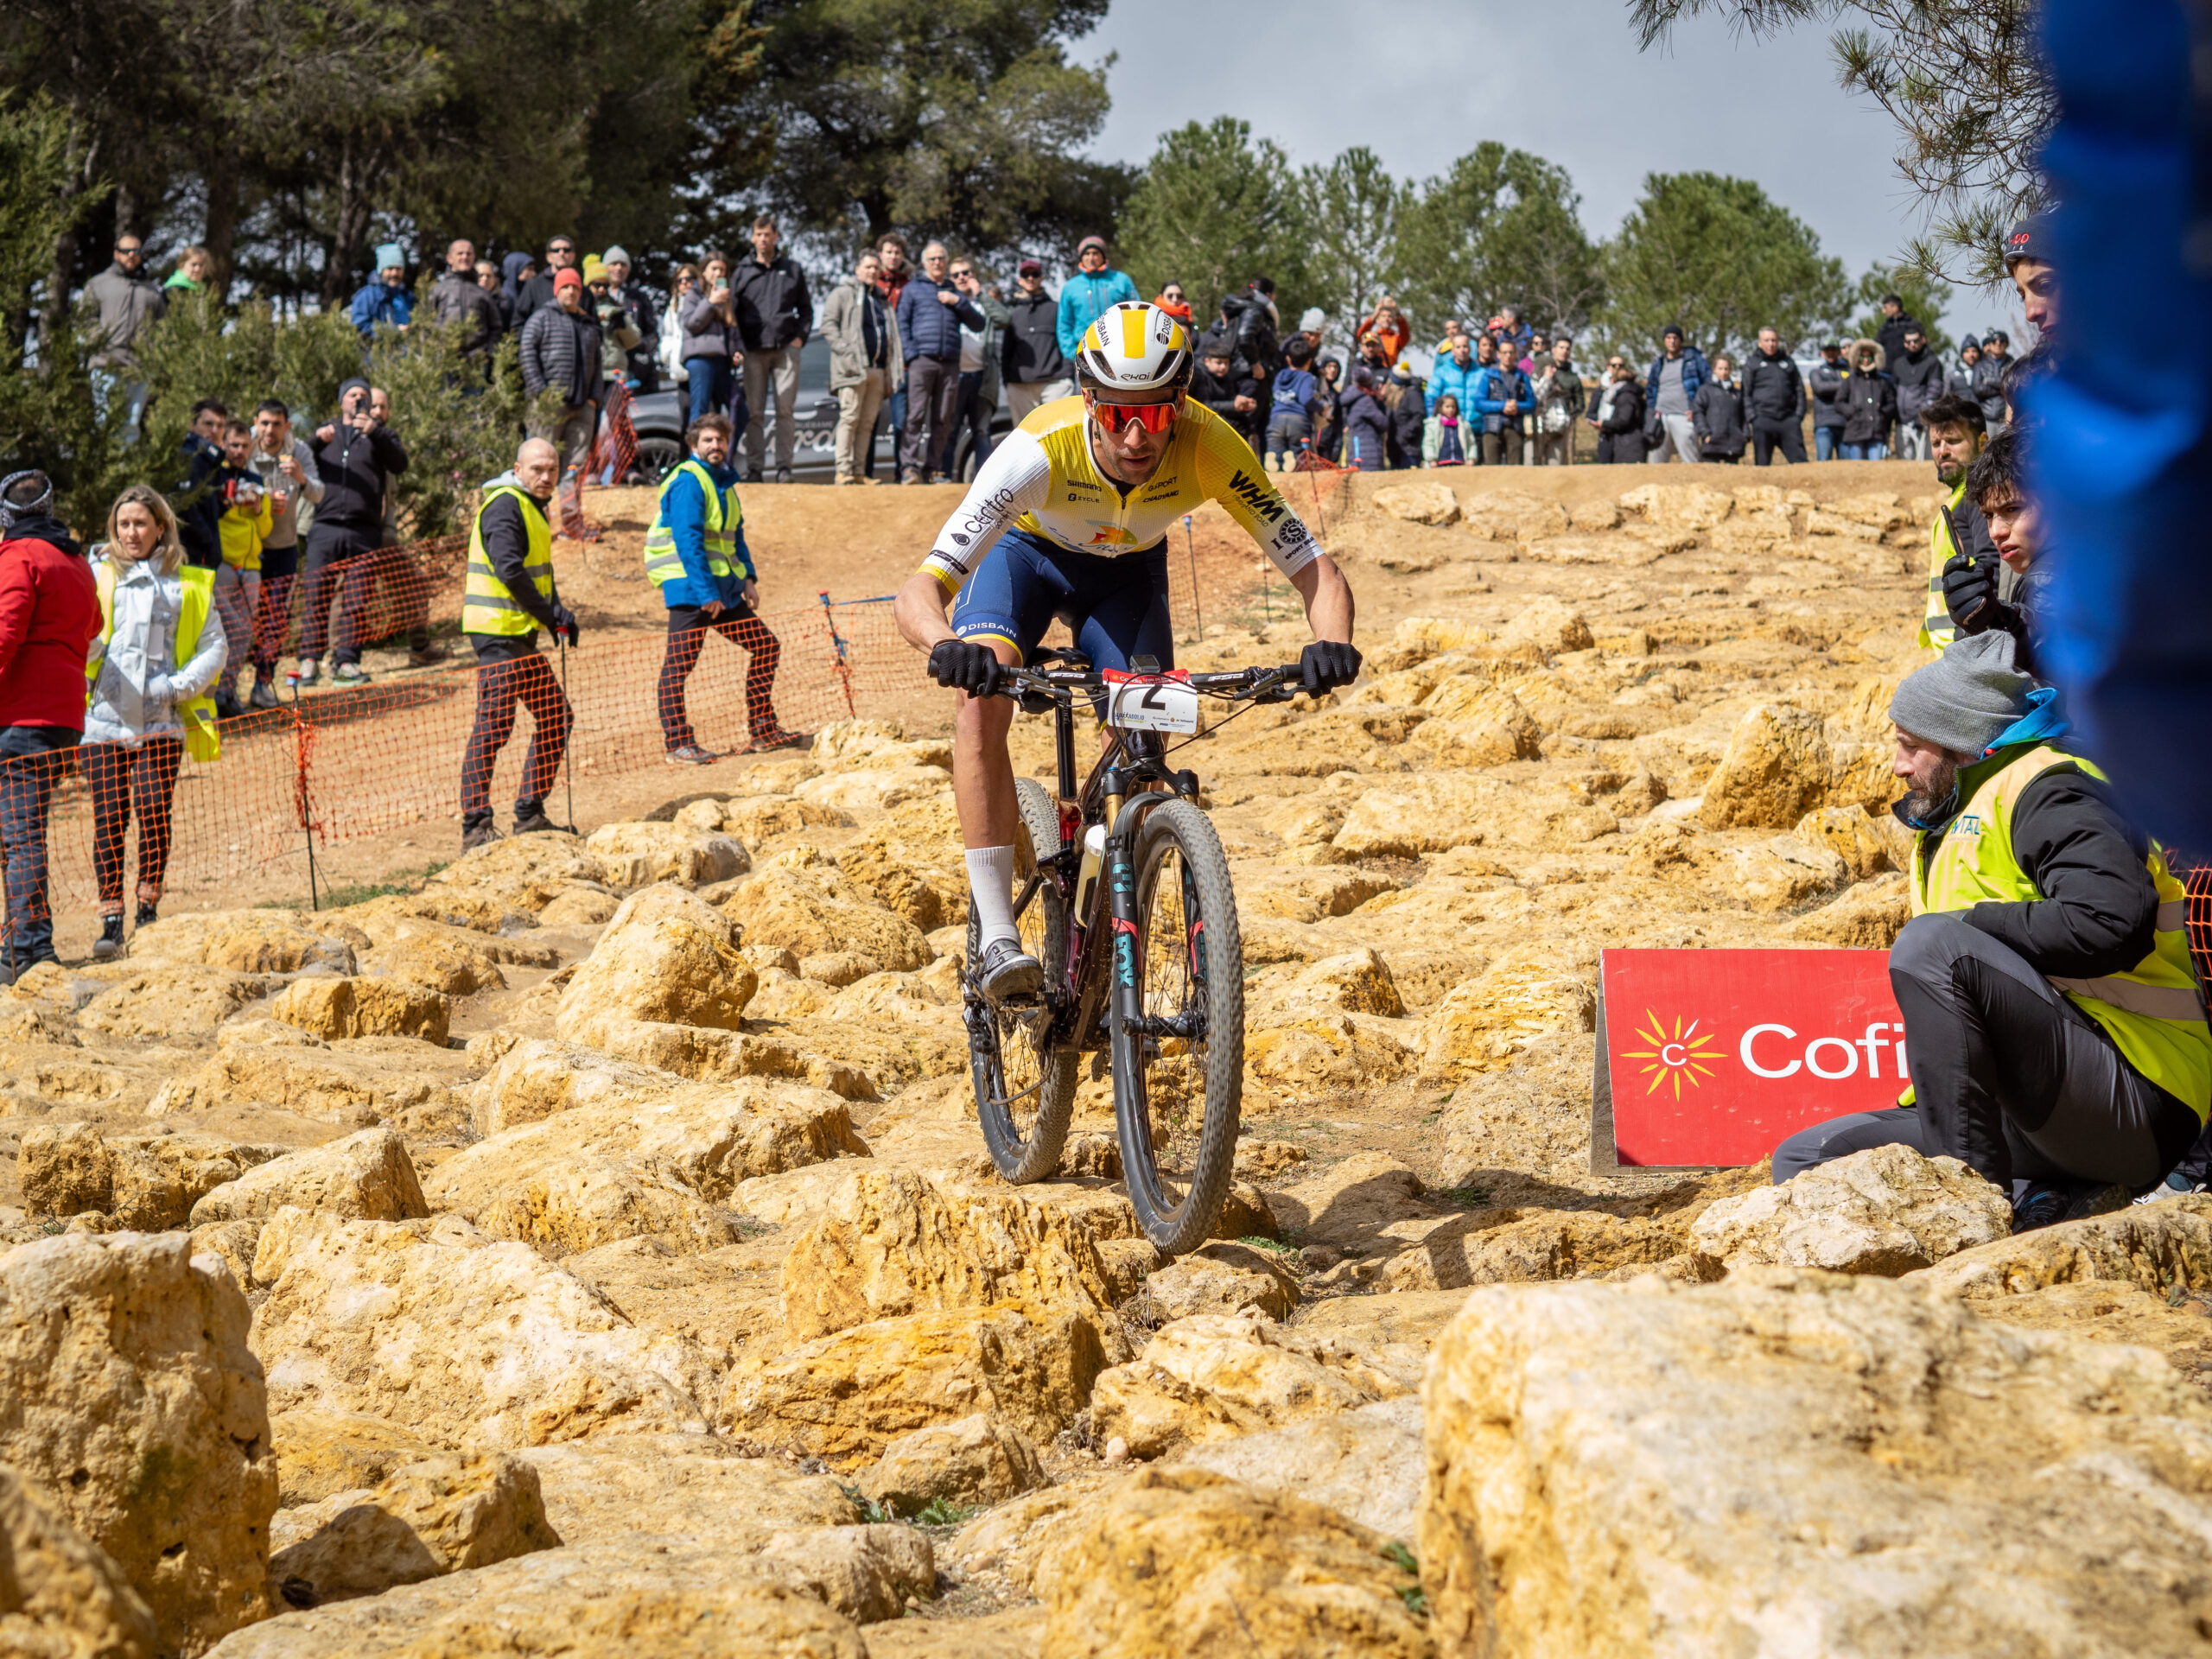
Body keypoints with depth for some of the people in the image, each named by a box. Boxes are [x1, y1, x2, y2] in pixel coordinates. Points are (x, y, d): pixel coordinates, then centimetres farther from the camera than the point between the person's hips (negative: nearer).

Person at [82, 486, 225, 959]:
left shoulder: (189, 584, 11)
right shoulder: (97, 574, 11)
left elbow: (215, 646, 12)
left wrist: (180, 685, -3)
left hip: (161, 721, 0)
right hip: (103, 718, 0)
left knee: (154, 811, -9)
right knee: (109, 818, -4)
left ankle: (149, 911, 5)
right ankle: (110, 920, 1)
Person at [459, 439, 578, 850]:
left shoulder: (530, 507, 19)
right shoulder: (505, 506, -13)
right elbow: (509, 569, -23)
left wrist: (558, 613, 9)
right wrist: (552, 612, -17)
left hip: (520, 635, 10)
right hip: (498, 631, -10)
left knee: (556, 716, 14)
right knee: (495, 723, -12)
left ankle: (530, 815, 20)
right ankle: (475, 826, -12)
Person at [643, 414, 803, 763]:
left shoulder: (723, 482, 16)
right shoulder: (688, 482, -12)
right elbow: (688, 541, -19)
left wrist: (748, 577, 9)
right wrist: (707, 592, -23)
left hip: (722, 588, 9)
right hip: (689, 587, -9)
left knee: (765, 646, 11)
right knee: (679, 662, -9)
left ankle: (763, 730, 17)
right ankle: (678, 744, -8)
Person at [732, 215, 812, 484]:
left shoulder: (792, 269, 13)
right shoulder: (742, 272, 11)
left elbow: (806, 308, 17)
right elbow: (732, 311, 10)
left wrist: (801, 335, 2)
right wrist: (738, 345, -2)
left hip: (786, 348, 0)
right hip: (754, 350, 0)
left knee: (785, 410, -4)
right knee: (754, 412, -1)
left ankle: (784, 466, -2)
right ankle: (754, 467, 1)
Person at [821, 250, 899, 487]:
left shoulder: (880, 299, 26)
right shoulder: (843, 293, 6)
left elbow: (890, 333, 30)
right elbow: (828, 324, -3)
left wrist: (898, 361, 14)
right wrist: (845, 350, -15)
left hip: (878, 369, 6)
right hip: (853, 367, -6)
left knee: (867, 422, 3)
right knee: (850, 418, -11)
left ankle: (858, 471, 4)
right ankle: (843, 471, -12)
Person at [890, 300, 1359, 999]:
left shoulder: (1211, 450, -35)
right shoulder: (1040, 450, -41)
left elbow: (1317, 573, -33)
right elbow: (917, 594, -46)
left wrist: (1332, 645, -55)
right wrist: (946, 646, -68)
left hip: (1126, 570, 2)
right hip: (1025, 550, -2)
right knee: (983, 697, -29)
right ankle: (996, 937, -29)